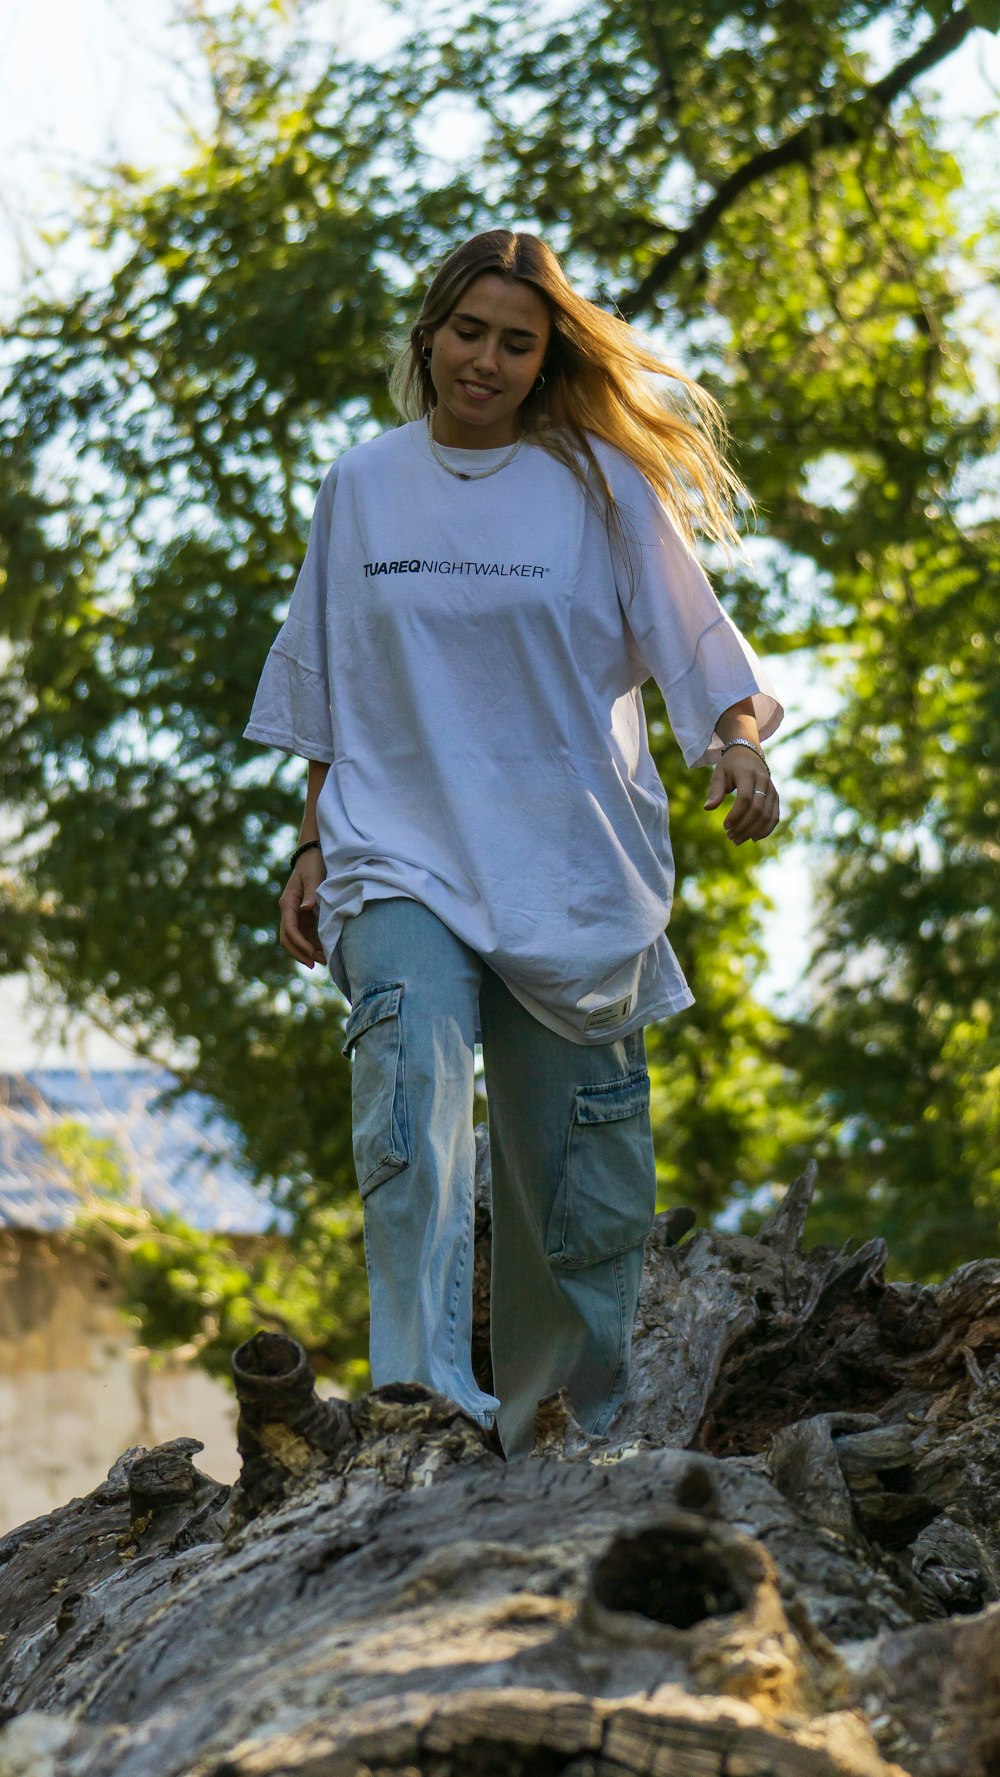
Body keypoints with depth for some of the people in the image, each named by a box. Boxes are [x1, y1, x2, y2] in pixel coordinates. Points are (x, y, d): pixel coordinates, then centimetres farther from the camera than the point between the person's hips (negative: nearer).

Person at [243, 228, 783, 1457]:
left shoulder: (601, 484, 3)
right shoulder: (362, 487, 10)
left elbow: (695, 643, 1)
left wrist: (738, 743, -18)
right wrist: (315, 845, 15)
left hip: (569, 868, 0)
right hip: (401, 858, 0)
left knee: (573, 1160, 2)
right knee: (413, 1089, -25)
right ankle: (423, 1402, -36)